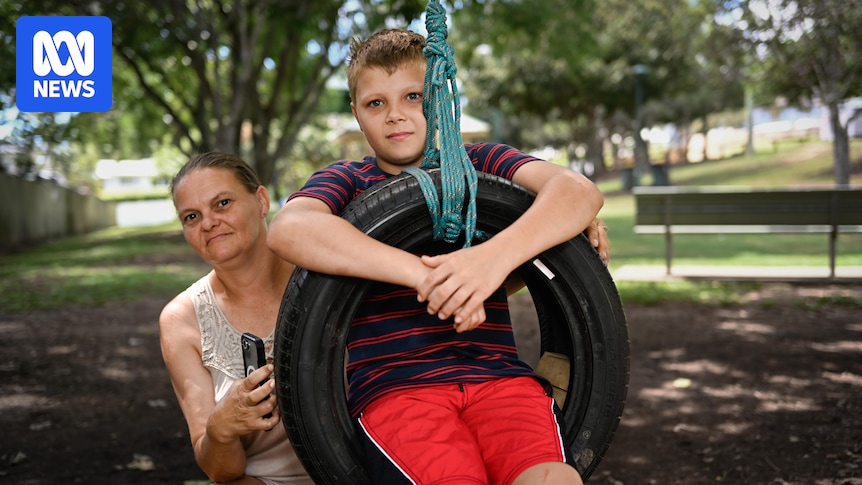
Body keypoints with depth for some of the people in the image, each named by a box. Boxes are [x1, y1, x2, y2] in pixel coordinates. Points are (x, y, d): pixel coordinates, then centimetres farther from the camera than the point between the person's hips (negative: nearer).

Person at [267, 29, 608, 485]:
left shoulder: (479, 164, 17)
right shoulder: (346, 181, 14)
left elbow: (579, 191, -2)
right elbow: (288, 229, -11)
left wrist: (496, 255, -23)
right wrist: (427, 275, -22)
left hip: (498, 374, 2)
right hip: (393, 385, -1)